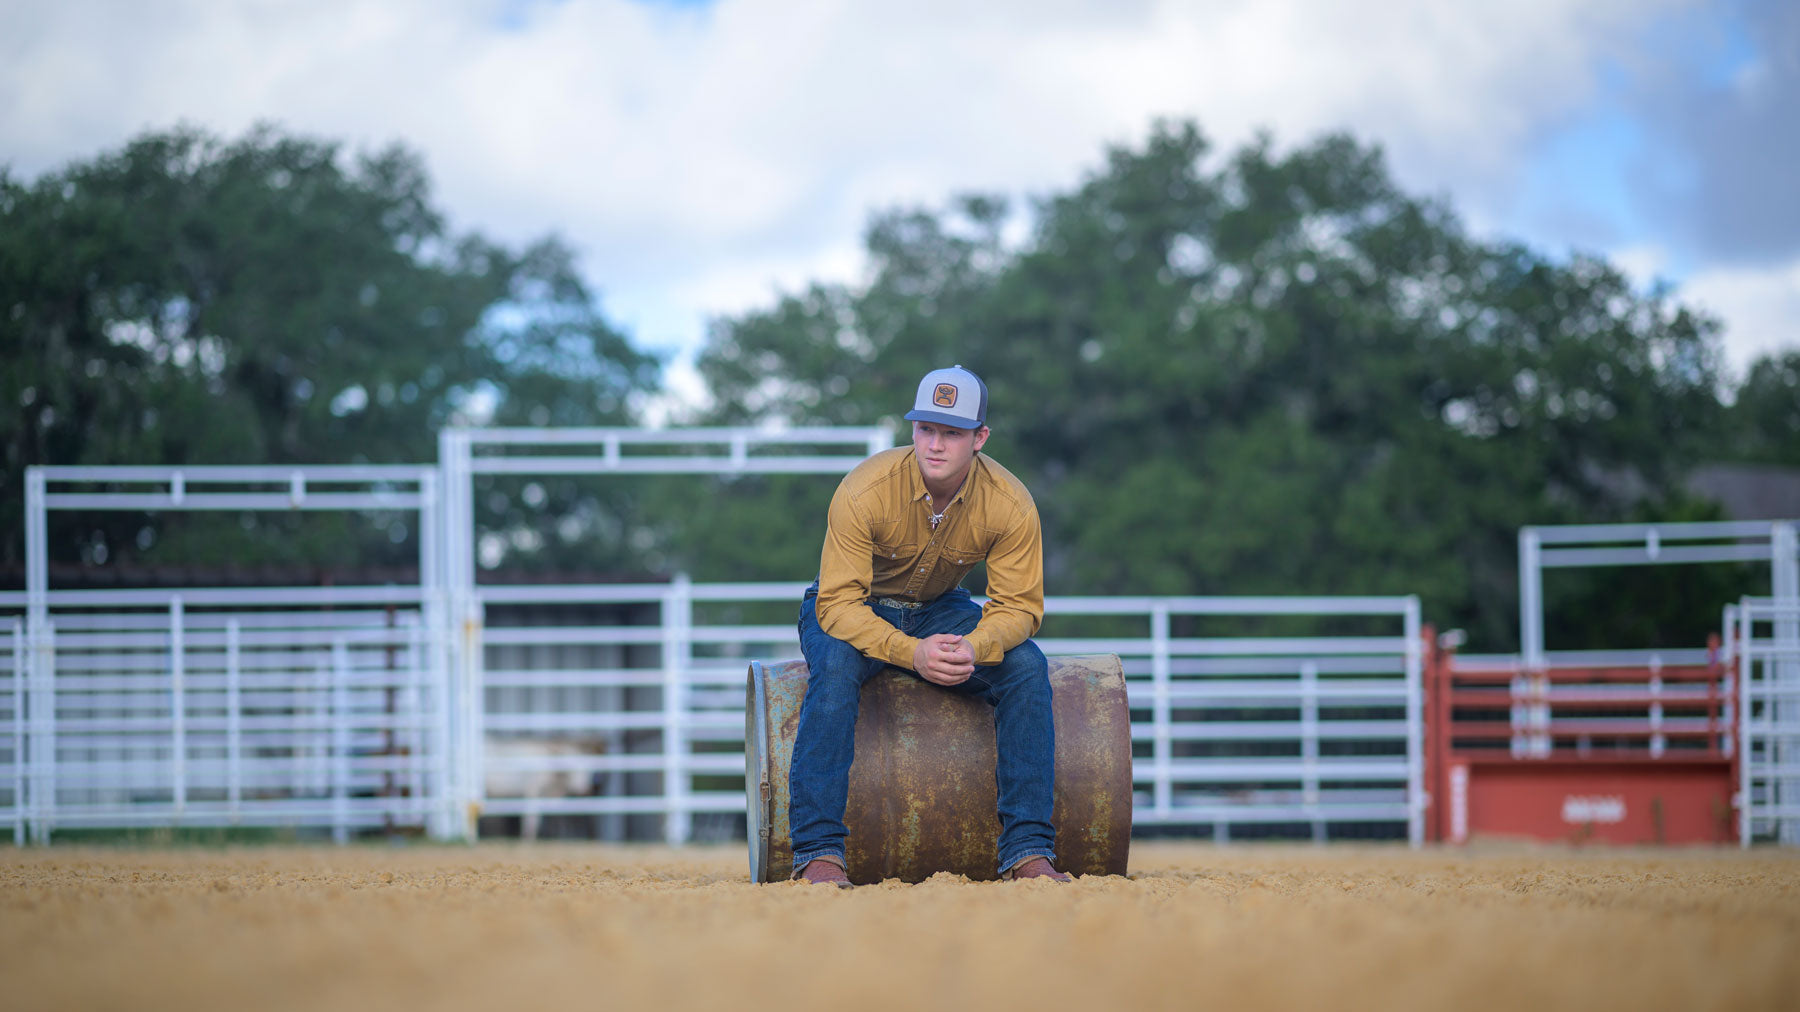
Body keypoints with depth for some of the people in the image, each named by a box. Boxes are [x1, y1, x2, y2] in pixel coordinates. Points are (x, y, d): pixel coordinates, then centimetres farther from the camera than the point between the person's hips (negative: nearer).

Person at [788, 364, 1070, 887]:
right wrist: (911, 653, -43)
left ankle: (1027, 851, -20)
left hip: (940, 610, 3)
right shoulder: (865, 490, -28)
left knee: (1026, 665, -23)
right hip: (853, 610, -3)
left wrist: (973, 648, -38)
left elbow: (1018, 605, -15)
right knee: (836, 664, -36)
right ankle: (819, 853, -35)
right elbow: (838, 603, -28)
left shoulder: (1010, 505, -19)